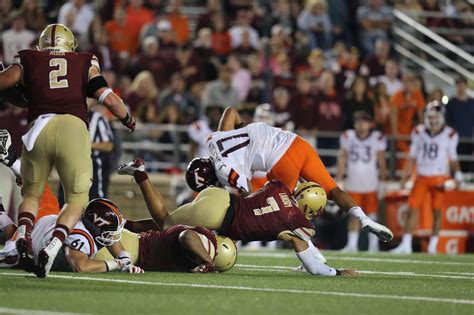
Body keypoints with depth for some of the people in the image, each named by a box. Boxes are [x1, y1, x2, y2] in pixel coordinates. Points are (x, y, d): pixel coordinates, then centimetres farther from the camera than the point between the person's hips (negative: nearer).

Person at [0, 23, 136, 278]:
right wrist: (127, 119, 28)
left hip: (39, 127, 1)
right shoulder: (85, 64, 21)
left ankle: (23, 234, -8)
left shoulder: (28, 61, 20)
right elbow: (108, 97, 11)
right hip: (73, 126, -1)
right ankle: (53, 247, -14)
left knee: (31, 193, 21)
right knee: (77, 198, 10)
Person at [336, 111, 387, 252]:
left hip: (370, 184, -2)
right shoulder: (348, 137, 1)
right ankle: (352, 245, 10)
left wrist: (383, 179, -6)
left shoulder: (377, 139, -5)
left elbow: (381, 161, -2)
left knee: (372, 215, 0)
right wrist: (338, 179, 4)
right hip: (353, 183, 2)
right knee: (354, 216, 6)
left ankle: (373, 245, 7)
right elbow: (342, 159, 5)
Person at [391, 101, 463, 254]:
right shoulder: (419, 133, 4)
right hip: (421, 177, 2)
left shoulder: (449, 135, -3)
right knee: (413, 209, -5)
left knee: (437, 211, 1)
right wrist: (405, 176, 4)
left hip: (439, 177, -2)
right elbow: (413, 157, 10)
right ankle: (406, 245, -4)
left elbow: (453, 159, 4)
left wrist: (458, 177, -5)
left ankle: (433, 246, 10)